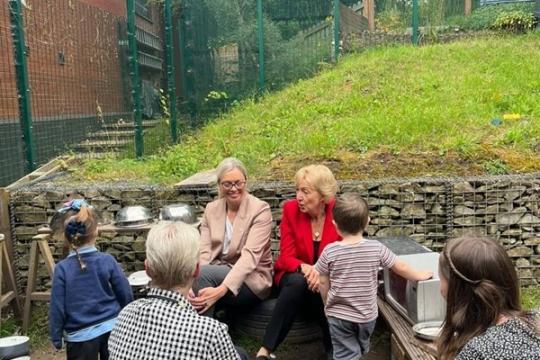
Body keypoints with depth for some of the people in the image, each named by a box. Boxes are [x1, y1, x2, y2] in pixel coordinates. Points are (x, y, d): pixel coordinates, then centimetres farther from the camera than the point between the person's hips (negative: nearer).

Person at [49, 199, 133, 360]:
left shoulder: (62, 269, -14)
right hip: (111, 329, 1)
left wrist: (56, 338, 5)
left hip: (81, 336, -1)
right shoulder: (108, 261, -12)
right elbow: (126, 295, -5)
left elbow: (57, 308, -9)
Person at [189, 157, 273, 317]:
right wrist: (192, 284, -26)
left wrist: (222, 290, -35)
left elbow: (250, 255, -22)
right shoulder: (211, 209, 5)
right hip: (216, 274, 4)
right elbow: (203, 250, -5)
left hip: (252, 280, -4)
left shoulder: (260, 209, -11)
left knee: (204, 273, -29)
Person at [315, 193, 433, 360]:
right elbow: (401, 267, -2)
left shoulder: (330, 251, -15)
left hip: (339, 315, -2)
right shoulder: (376, 248, -13)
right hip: (367, 315, 2)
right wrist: (419, 275, 18)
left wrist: (328, 305, 13)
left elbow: (323, 282, -5)